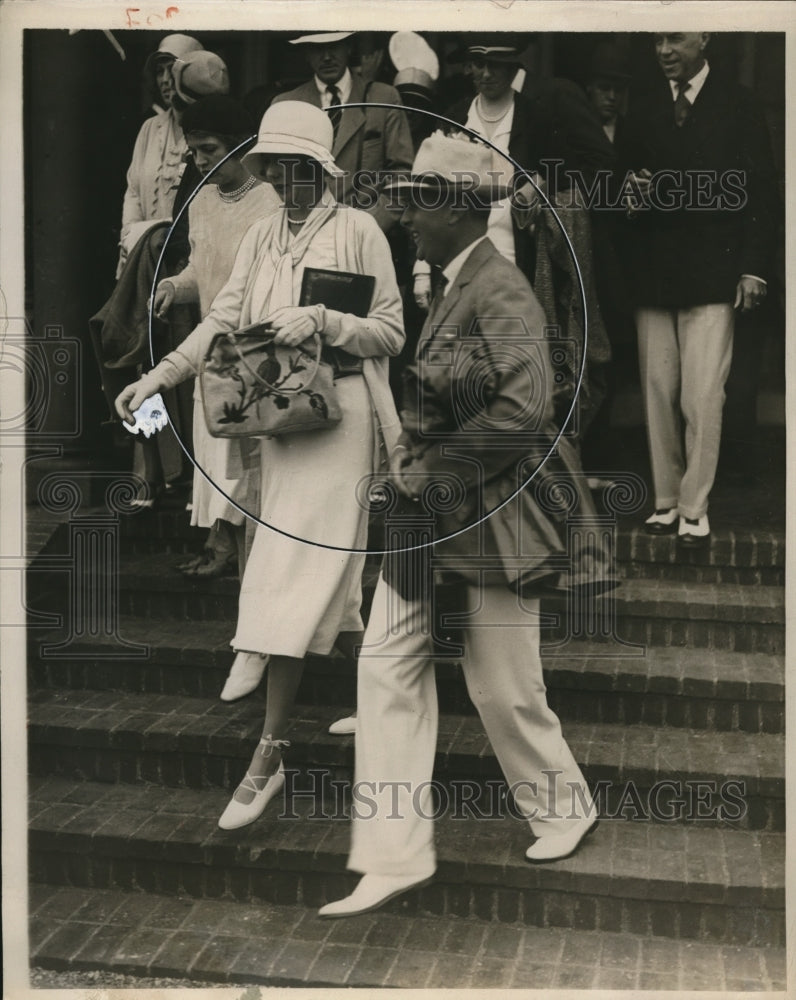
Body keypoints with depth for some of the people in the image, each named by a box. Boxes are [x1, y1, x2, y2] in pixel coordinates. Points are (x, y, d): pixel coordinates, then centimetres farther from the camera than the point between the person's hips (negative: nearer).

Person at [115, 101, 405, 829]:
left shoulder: (358, 230, -6)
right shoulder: (262, 236, 10)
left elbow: (391, 333, -5)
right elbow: (224, 320, 2)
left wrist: (322, 321, -21)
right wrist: (161, 375, -11)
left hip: (338, 412, -6)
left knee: (295, 575, -10)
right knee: (327, 568, 15)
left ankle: (269, 757, -5)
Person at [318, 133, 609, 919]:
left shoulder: (500, 292, -17)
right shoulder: (446, 286, 10)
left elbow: (524, 410, -27)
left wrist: (434, 468, -18)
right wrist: (414, 469, 8)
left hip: (493, 510, -8)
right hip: (431, 508, 9)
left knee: (501, 683, 6)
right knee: (388, 662, 4)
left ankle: (564, 808, 34)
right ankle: (395, 855, 11)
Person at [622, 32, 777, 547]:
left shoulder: (739, 106, 3)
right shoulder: (643, 113, 14)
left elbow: (762, 191, 1)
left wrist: (753, 268, -6)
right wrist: (635, 195, -5)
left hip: (712, 277, -4)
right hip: (653, 274, 4)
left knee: (703, 398, -9)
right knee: (658, 394, 4)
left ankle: (695, 509, 0)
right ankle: (666, 500, 14)